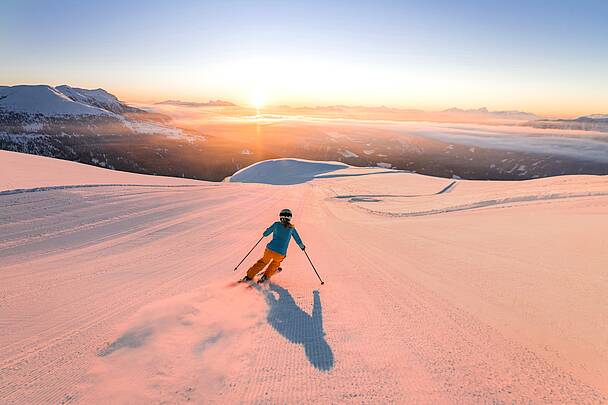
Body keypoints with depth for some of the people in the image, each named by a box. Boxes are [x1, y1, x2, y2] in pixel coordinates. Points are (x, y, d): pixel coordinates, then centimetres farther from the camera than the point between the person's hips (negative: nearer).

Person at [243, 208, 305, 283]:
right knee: (275, 263, 33)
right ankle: (266, 276, 26)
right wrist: (302, 246, 30)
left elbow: (265, 234, 9)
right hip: (280, 254, -1)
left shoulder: (276, 224, 2)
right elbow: (298, 240, 12)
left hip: (270, 249, 1)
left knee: (263, 262, 27)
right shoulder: (291, 228, 2)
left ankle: (249, 276, 29)